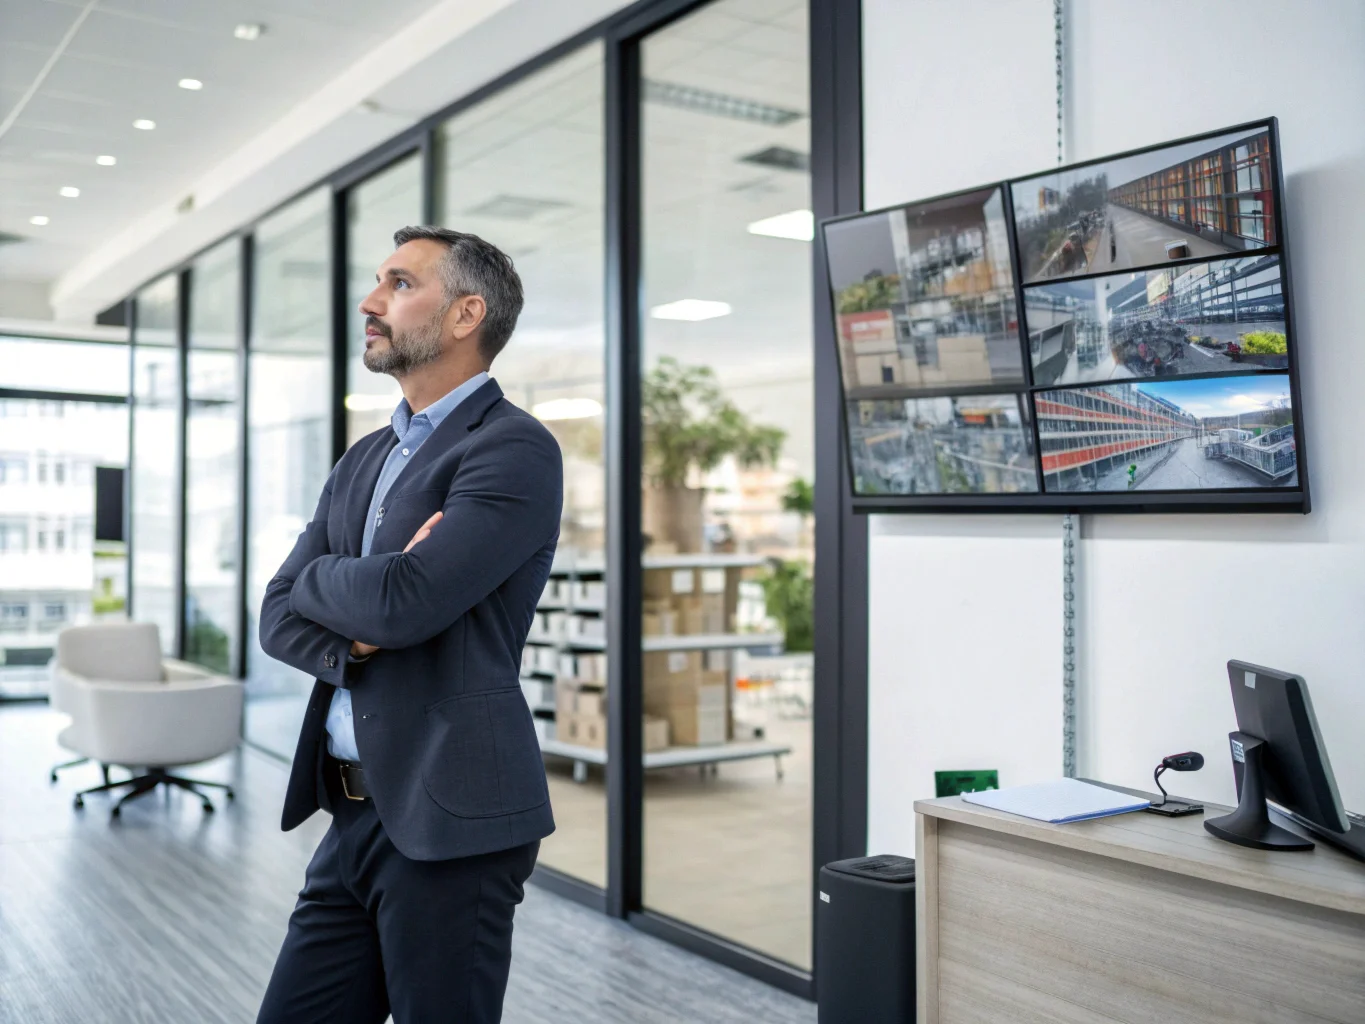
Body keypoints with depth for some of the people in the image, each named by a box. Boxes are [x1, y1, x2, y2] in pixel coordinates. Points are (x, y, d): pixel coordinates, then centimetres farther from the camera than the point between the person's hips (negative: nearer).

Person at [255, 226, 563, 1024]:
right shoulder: (366, 460, 15)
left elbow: (403, 600, -23)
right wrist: (356, 636, -12)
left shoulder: (515, 448, -12)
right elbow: (279, 618, 10)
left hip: (450, 817, -7)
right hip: (356, 811, 8)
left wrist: (316, 578, -2)